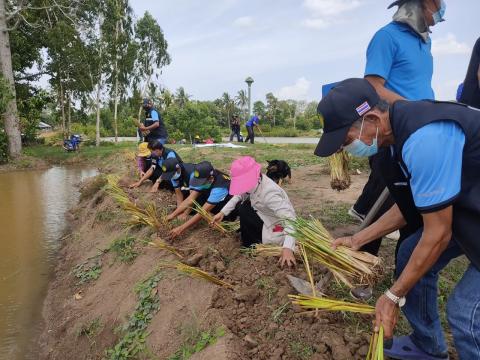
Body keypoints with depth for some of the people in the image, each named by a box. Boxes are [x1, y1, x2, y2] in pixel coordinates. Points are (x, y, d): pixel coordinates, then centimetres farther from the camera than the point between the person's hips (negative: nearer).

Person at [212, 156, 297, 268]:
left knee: (244, 210, -21)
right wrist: (223, 212, -7)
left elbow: (290, 219, -39)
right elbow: (239, 196, 5)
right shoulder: (254, 183, -12)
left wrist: (288, 247, -49)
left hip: (275, 228, -8)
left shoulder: (269, 193, -35)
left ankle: (250, 245, 1)